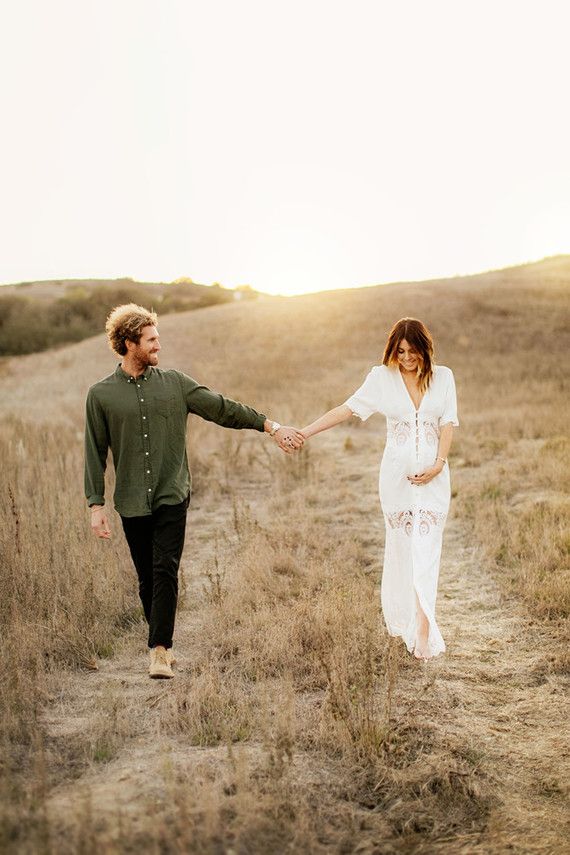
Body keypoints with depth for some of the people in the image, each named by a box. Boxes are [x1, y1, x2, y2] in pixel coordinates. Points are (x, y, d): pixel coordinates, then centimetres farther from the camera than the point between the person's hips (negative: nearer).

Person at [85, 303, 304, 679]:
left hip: (172, 496, 0)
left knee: (165, 570, -12)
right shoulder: (101, 394, 3)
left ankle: (160, 650, -8)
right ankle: (163, 645, 22)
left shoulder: (175, 383, 5)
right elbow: (95, 453, 4)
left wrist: (272, 427, 2)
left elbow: (224, 409, 6)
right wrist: (97, 505, -1)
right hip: (132, 502, 1)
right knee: (147, 578, 7)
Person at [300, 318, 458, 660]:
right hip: (396, 474, 0)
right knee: (401, 547, 7)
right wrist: (304, 432, -10)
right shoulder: (382, 377, 2)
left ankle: (423, 631, -9)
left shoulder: (443, 377, 5)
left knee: (426, 551, -7)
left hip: (433, 475, 0)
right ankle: (403, 619, 21)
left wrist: (439, 463, -10)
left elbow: (448, 423, 3)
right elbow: (347, 409, -2)